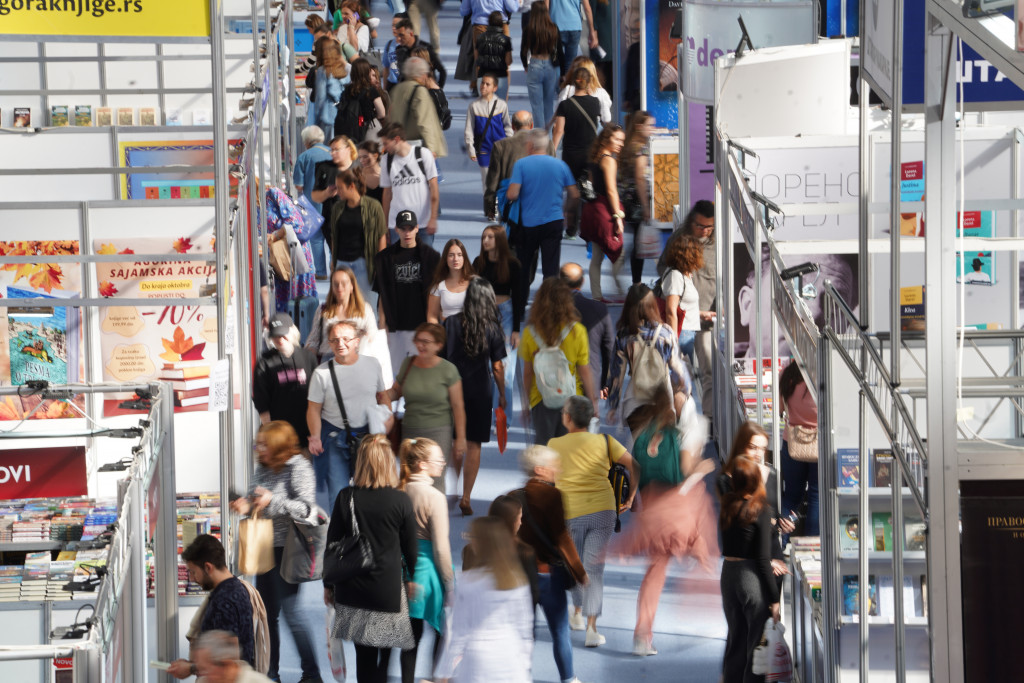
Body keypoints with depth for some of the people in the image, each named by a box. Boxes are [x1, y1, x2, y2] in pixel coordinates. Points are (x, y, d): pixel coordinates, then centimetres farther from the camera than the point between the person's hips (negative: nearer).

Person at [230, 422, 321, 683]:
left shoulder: (298, 467, -12)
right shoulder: (263, 467, 10)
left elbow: (306, 507, -18)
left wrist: (273, 500, -26)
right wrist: (247, 505, -5)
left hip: (287, 547, -8)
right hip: (265, 546, 8)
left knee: (290, 610, -6)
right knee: (266, 611, 11)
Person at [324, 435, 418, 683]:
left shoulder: (345, 498, -6)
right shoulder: (401, 501, -10)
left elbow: (332, 545, 1)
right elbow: (411, 547, 1)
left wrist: (328, 584, 14)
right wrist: (410, 578, 19)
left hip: (352, 590, 2)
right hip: (388, 588, -2)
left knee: (363, 654, 13)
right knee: (382, 657, 7)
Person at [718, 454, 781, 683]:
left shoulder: (727, 507, 1)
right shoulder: (760, 512, -14)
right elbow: (763, 559, -15)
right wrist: (774, 598, -9)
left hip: (728, 574, 6)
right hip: (751, 577, -6)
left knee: (735, 637, 17)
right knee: (757, 641, 4)